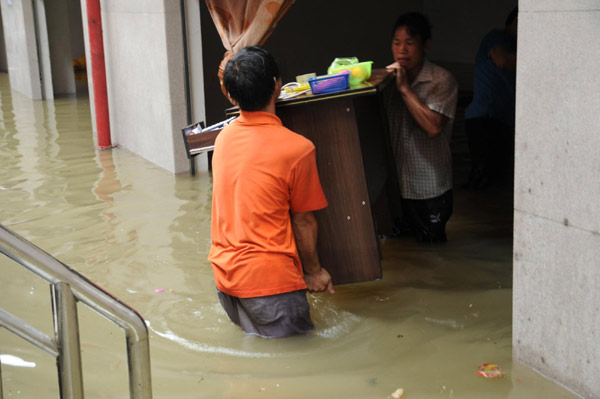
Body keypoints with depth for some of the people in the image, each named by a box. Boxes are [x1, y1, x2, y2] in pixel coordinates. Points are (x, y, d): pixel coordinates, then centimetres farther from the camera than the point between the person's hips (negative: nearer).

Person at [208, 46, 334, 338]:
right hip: (270, 278, -6)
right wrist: (313, 271, 10)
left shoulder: (223, 137, 2)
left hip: (224, 274, 7)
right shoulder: (298, 148, -15)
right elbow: (303, 221, -5)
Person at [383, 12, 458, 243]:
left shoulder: (441, 81, -10)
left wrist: (405, 89, -20)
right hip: (396, 186, 5)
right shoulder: (390, 79, 7)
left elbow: (433, 127, -23)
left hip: (430, 189, -5)